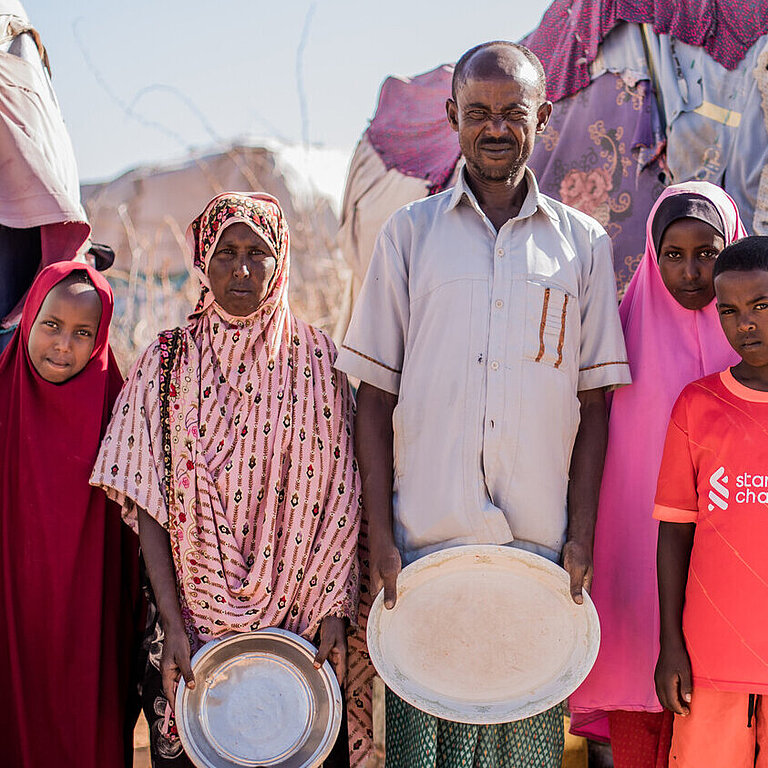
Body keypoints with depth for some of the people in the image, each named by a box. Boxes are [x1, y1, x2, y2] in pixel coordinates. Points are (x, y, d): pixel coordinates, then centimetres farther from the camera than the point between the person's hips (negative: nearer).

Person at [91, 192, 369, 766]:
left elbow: (342, 501, -1)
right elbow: (147, 504, -4)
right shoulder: (168, 361, 1)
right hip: (193, 622, 0)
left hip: (295, 627, 0)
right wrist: (172, 625, -12)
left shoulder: (318, 359, 1)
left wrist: (333, 612, -9)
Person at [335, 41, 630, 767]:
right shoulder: (409, 234, 5)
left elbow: (594, 401, 7)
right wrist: (379, 537, -4)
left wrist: (581, 536, -1)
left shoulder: (583, 244, 7)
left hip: (540, 546, 1)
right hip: (425, 538, -1)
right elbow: (375, 396, 4)